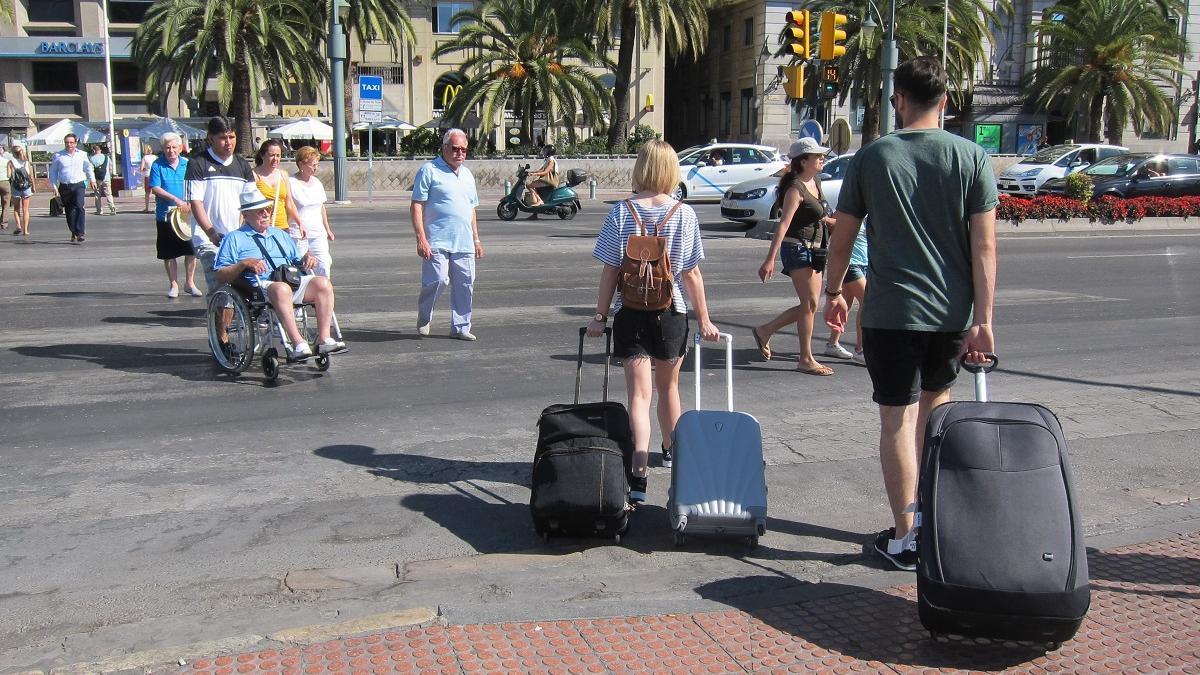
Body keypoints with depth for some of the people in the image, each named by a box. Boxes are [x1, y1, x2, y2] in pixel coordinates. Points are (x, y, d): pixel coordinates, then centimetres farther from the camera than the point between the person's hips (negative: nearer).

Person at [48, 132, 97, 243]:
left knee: (79, 207, -19)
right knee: (69, 211, 5)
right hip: (64, 187, 1)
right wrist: (54, 187, 6)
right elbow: (53, 172, 11)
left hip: (79, 185, -1)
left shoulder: (82, 155, 9)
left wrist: (92, 180, 16)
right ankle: (73, 233, 19)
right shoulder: (58, 156, 5)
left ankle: (79, 233, -23)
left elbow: (88, 167, 25)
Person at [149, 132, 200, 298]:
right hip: (165, 215, -1)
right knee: (168, 253, 6)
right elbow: (155, 188, -10)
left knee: (191, 250, -1)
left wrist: (190, 204, -11)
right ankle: (173, 285, 19)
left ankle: (190, 283, 15)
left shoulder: (187, 164, 4)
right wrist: (176, 200, -19)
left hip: (186, 214, 2)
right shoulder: (157, 165, -4)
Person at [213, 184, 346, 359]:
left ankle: (324, 339, -28)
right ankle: (298, 343, -45)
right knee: (281, 288, -41)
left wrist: (306, 260, 11)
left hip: (293, 282, 6)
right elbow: (220, 275, 4)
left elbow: (296, 261, 35)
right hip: (260, 286, -5)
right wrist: (244, 263, -12)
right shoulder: (234, 238, 13)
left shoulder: (280, 235, 33)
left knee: (323, 283, -23)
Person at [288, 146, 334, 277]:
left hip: (318, 233, 6)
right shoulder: (291, 183, -7)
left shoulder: (316, 182, 14)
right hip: (298, 235, -6)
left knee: (324, 266, -4)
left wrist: (327, 229, 23)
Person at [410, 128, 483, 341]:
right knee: (437, 280, -13)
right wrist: (421, 239, -15)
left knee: (465, 285, 3)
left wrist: (476, 239, 21)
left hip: (464, 244, 6)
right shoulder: (429, 171, -2)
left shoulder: (467, 174, 20)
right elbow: (416, 206, -7)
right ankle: (424, 318, 13)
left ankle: (460, 327, 14)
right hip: (437, 242, -6)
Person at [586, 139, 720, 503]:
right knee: (668, 387, 22)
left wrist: (600, 315, 3)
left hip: (630, 313, -1)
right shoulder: (684, 214, -5)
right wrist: (704, 318, 4)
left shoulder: (621, 212, -6)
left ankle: (639, 476, -14)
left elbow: (610, 271, -6)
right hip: (671, 312, 1)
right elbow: (691, 274, -4)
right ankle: (671, 451, 43)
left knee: (639, 394, -2)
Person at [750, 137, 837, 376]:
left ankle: (764, 331, 23)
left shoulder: (815, 182, 11)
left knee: (810, 305, 10)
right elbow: (783, 225, -23)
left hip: (812, 249, 9)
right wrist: (770, 259, -28)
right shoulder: (796, 189, -16)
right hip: (797, 249, -9)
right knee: (810, 304, -5)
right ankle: (806, 360, 3)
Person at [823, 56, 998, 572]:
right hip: (954, 313, 3)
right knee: (935, 405, 23)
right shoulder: (972, 157, -1)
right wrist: (983, 320, -4)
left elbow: (842, 238, 3)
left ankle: (904, 539, 6)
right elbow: (985, 246, -5)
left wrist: (834, 292, 18)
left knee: (898, 420, 2)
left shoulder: (870, 158, -2)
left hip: (891, 313, -2)